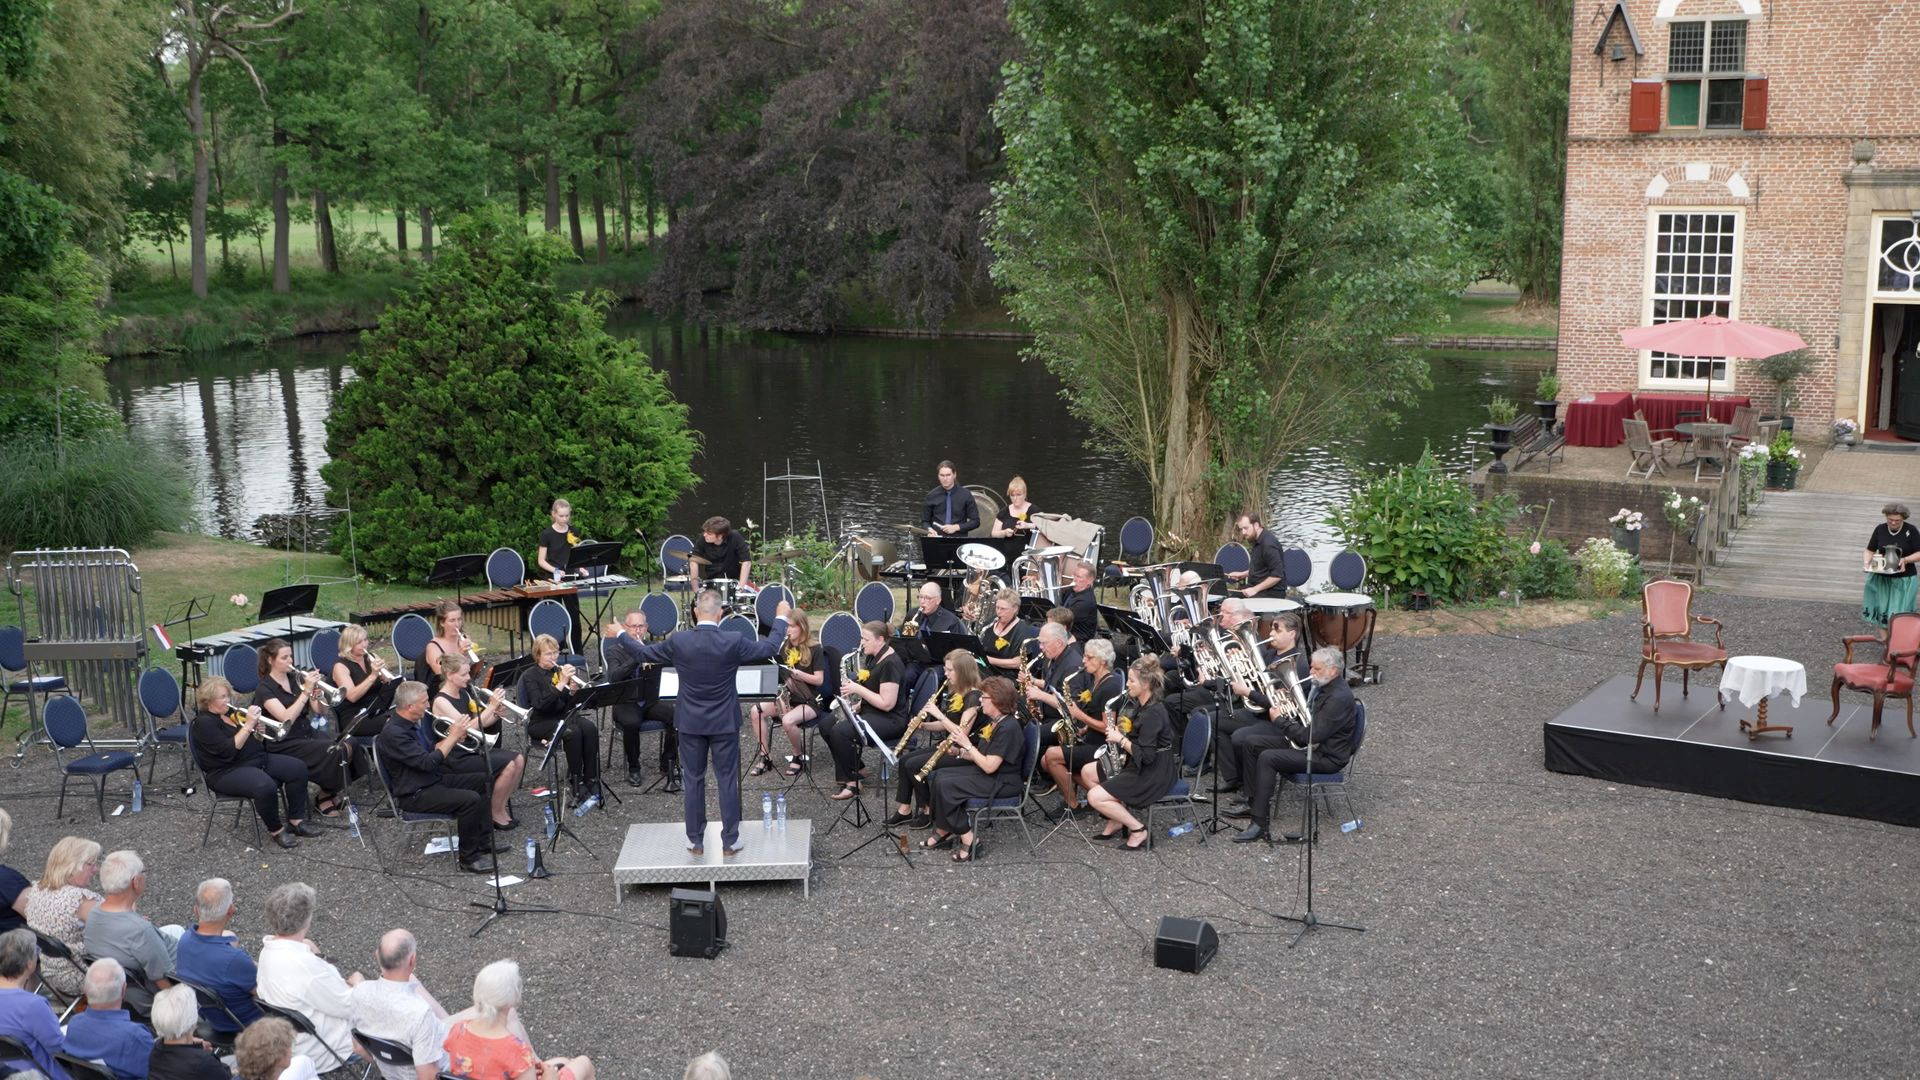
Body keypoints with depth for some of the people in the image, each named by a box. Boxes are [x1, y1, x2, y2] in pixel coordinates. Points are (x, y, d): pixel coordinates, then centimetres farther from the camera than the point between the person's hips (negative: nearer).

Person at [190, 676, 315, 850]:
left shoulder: (231, 713, 15)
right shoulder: (203, 723, -10)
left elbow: (255, 744, 17)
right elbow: (228, 750, -22)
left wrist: (257, 731, -5)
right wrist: (247, 725, -23)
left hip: (259, 759, 9)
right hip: (229, 771, -8)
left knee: (298, 768, -11)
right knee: (266, 786, -36)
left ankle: (296, 821, -6)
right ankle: (276, 830, -15)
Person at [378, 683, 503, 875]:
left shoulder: (416, 721, 3)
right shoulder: (393, 733, -26)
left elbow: (431, 750, 14)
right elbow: (428, 763, -29)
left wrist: (453, 737, -5)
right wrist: (453, 737, -21)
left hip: (434, 780, 10)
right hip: (416, 794, -10)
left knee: (483, 781, 12)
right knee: (470, 799, -24)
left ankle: (483, 841, 17)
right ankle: (469, 857, -10)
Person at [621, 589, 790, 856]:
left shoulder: (678, 641, -13)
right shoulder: (733, 642, -16)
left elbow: (642, 653, 2)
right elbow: (770, 648, -2)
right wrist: (781, 618, 14)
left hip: (690, 722, 1)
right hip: (725, 723, -1)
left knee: (692, 780, 11)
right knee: (727, 780, 8)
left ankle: (695, 841, 18)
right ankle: (730, 841, 12)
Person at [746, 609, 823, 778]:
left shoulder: (815, 649, -7)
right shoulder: (784, 647, 10)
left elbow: (819, 680, -13)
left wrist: (797, 673, -24)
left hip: (809, 701, -6)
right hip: (787, 697, 6)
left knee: (788, 721, -36)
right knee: (755, 712, -19)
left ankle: (799, 758, -9)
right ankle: (765, 757, -10)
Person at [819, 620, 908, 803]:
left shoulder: (890, 664, -20)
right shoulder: (871, 657, 9)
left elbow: (887, 704, -25)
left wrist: (858, 689, -21)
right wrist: (856, 705, 4)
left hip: (891, 720, -10)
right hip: (870, 712, 10)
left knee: (840, 732, -28)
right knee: (826, 727, 1)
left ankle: (852, 782, -16)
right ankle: (858, 768, 11)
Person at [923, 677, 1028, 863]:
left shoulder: (1008, 727, -22)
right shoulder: (992, 722, 9)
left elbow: (989, 766, -26)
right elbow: (978, 756, 14)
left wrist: (967, 744, -19)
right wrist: (959, 751, -2)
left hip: (1001, 782, -10)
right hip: (983, 773, 10)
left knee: (945, 785, -22)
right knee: (936, 776, 1)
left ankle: (967, 838, -14)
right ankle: (943, 830, 5)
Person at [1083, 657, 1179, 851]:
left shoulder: (1153, 713, -24)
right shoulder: (1136, 704, 5)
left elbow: (1145, 756, -27)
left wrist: (1120, 739, -19)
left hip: (1154, 774, -10)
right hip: (1136, 764, 10)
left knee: (1095, 797, -16)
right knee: (1087, 771, 13)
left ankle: (1138, 830, -6)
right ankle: (1117, 818, 15)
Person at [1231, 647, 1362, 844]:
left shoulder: (1339, 698, -24)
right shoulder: (1323, 687, 8)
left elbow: (1310, 735, -27)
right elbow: (1306, 721, 20)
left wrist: (1280, 720, -16)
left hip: (1327, 757, -10)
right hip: (1311, 745, 10)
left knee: (1267, 758, -24)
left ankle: (1260, 824, -22)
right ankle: (1253, 801, 13)